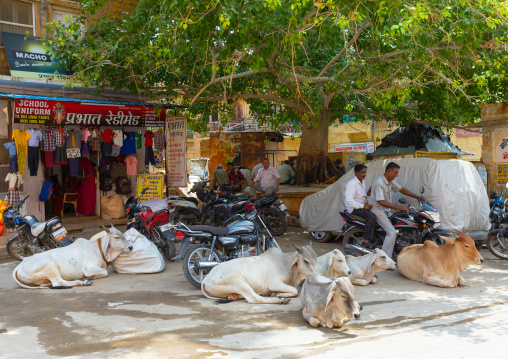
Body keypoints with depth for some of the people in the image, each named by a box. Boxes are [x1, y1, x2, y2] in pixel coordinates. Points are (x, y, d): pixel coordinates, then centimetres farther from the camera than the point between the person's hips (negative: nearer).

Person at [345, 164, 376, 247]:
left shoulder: (362, 181, 12)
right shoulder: (352, 184, -19)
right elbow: (349, 201, -28)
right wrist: (363, 206, -26)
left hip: (363, 205, 9)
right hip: (354, 208, -9)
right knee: (371, 216, -30)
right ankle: (366, 240, -27)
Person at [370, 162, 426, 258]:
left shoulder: (390, 181, 6)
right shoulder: (379, 183, -23)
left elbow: (401, 189, 17)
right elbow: (381, 202, -30)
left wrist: (418, 197, 9)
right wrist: (399, 208, -33)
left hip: (386, 211, 10)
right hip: (379, 210, -10)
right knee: (392, 232, -21)